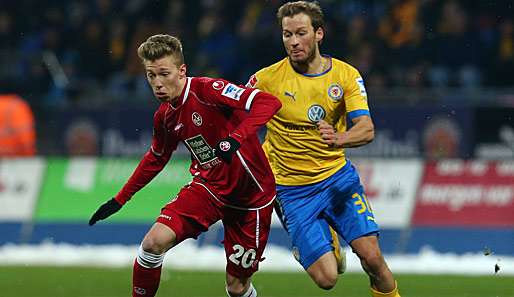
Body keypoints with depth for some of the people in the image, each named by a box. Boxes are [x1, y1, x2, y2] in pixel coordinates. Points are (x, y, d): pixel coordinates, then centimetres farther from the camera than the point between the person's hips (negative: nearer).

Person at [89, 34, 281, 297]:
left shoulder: (208, 90, -21)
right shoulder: (164, 116, 0)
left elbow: (269, 102, -32)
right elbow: (156, 158, 21)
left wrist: (236, 138, -44)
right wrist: (120, 200, 24)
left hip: (251, 196, -5)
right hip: (208, 187, 5)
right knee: (153, 242, -17)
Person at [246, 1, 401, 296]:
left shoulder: (346, 75, -4)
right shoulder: (267, 78, -8)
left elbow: (367, 129, -15)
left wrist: (339, 139, -35)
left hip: (338, 176, 1)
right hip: (293, 190, -1)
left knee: (371, 256, -15)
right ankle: (327, 242, 26)